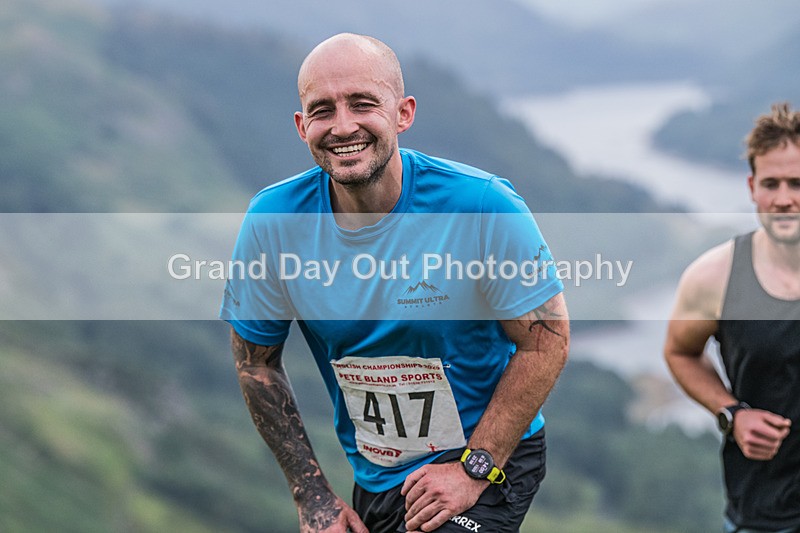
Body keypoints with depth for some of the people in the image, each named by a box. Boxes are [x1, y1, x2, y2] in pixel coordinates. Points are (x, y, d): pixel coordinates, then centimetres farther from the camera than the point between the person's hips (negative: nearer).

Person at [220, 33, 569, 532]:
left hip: (492, 456, -4)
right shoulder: (272, 222, -11)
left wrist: (475, 469, -18)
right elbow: (256, 361, 1)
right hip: (375, 480, 4)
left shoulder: (483, 205, -21)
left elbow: (546, 341, -13)